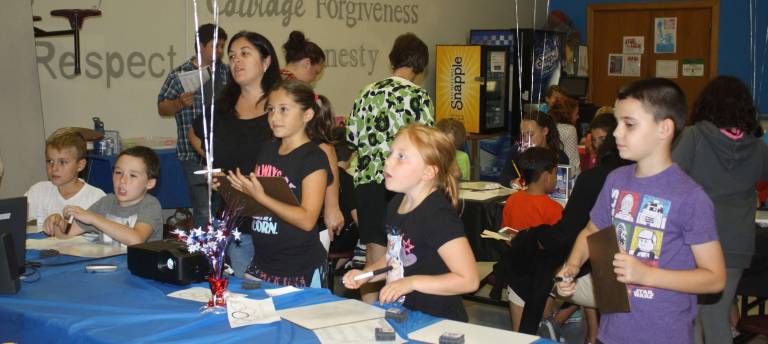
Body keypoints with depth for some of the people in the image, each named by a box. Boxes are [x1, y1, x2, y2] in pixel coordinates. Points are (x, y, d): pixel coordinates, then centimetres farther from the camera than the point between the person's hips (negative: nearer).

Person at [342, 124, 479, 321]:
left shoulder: (438, 216, -19)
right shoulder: (397, 204, 8)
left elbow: (469, 280, -21)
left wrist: (412, 282, -21)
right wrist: (365, 274, 8)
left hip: (437, 323, -7)